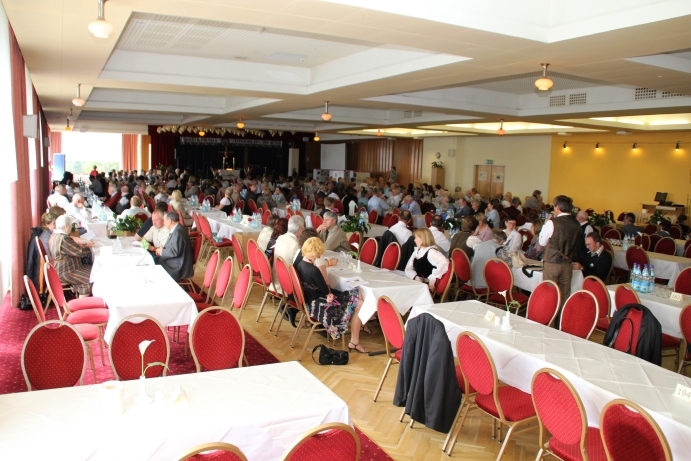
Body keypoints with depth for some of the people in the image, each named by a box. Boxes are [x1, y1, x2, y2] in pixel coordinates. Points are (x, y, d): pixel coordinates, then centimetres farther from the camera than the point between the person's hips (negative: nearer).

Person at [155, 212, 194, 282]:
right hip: (177, 262, 9)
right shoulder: (176, 229, 9)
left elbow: (175, 251, -27)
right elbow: (171, 246, 19)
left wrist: (162, 252, -13)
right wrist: (162, 248, 1)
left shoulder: (177, 232, -22)